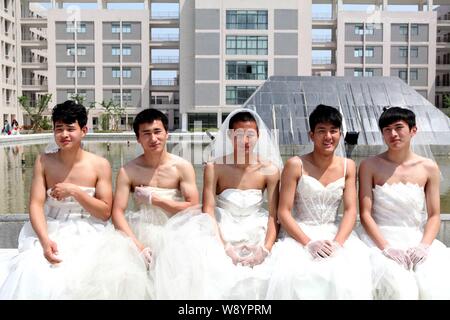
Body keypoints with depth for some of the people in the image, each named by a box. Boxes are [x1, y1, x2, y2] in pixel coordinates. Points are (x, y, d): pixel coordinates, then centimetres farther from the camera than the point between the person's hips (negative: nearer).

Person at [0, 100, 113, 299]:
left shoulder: (100, 165, -3)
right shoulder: (43, 162, 1)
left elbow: (105, 212, -3)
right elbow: (36, 205, -6)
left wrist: (74, 191, -15)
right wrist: (45, 240, -23)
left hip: (85, 233, -1)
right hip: (49, 232, 1)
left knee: (75, 276, -26)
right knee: (30, 275, -24)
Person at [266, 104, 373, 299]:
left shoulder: (348, 166, 6)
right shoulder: (296, 165, -4)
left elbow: (350, 210, 0)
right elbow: (283, 212, -7)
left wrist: (337, 243, -17)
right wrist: (308, 243, -19)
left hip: (334, 233, 3)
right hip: (299, 234, -2)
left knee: (351, 276, -28)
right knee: (292, 274, -32)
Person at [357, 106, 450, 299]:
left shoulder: (428, 168, 6)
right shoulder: (370, 166, 0)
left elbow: (434, 216, 5)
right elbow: (365, 214, -4)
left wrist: (423, 246, -13)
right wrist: (386, 248, -16)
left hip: (418, 240, 2)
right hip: (380, 240, -2)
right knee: (400, 290, -27)